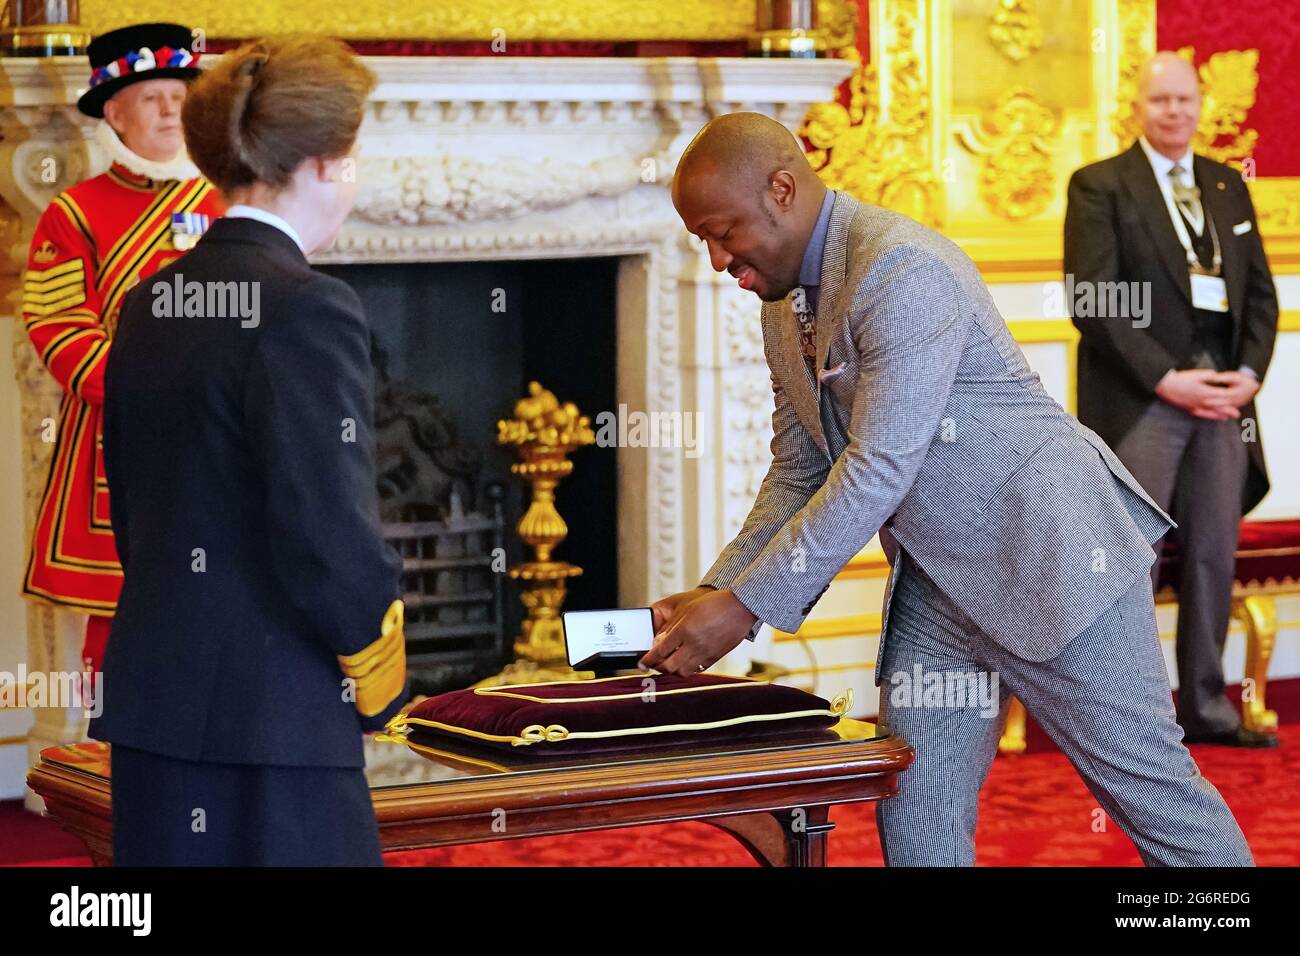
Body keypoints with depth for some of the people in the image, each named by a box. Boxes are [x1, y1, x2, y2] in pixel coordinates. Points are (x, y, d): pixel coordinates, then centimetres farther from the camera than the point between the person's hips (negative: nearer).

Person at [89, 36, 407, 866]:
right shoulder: (307, 308, -14)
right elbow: (332, 538, -17)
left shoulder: (150, 304, 9)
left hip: (151, 697, 8)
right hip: (272, 715, -8)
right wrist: (378, 683, -1)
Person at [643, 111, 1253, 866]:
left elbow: (878, 472, -26)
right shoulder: (785, 309, 9)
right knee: (914, 815, 5)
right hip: (938, 578, 9)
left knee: (1149, 785, -1)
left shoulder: (903, 270, -22)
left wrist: (745, 606, -24)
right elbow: (798, 477, 14)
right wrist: (714, 593, -1)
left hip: (1046, 552, -9)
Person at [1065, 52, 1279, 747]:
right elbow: (1093, 299, -8)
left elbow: (1260, 291, 15)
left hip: (1224, 397, 5)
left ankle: (1206, 708, 15)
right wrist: (1166, 378, -14)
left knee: (1213, 558, 7)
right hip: (1141, 402, -5)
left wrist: (1249, 372, -2)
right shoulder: (1099, 187, 0)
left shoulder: (1228, 187, 17)